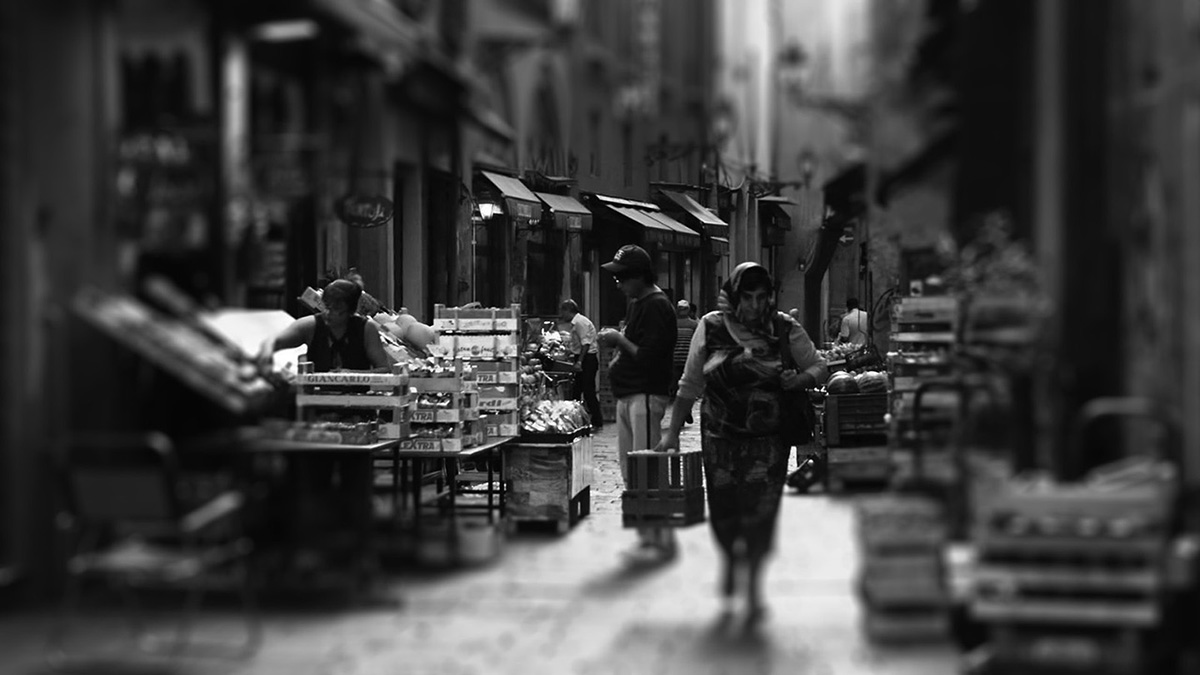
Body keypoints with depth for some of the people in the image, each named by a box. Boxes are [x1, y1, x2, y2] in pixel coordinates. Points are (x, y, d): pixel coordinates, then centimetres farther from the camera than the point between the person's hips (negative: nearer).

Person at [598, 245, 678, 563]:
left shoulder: (657, 307, -13)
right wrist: (616, 341, 9)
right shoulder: (636, 303, 17)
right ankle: (646, 537, 18)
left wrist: (619, 340, -11)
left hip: (646, 396, -10)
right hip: (628, 395, 10)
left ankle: (661, 540, -4)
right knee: (631, 473, 11)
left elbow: (649, 356, -19)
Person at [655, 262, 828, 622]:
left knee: (760, 515, -6)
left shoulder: (786, 330, 0)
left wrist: (800, 380, -14)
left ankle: (753, 585, 10)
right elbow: (690, 384, 6)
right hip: (721, 439, 1)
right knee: (723, 513, 2)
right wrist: (673, 430, 5)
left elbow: (820, 368, 9)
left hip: (768, 440, 0)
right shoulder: (711, 328, 0)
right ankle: (730, 560, 34)